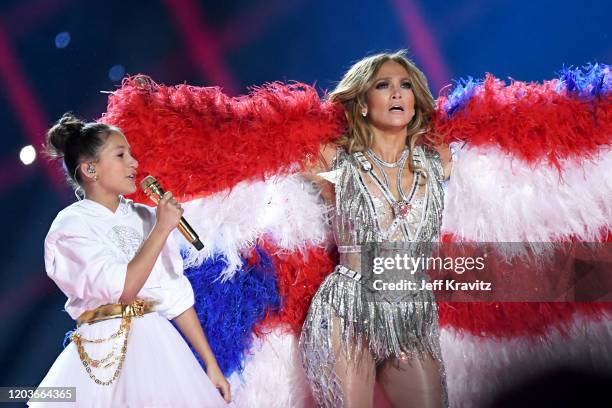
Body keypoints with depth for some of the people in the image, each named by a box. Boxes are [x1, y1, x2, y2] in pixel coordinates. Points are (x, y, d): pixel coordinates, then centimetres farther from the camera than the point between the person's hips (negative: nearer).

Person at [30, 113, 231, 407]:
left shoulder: (147, 218, 5)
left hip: (158, 346, 4)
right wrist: (162, 229, -15)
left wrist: (210, 363, 6)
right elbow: (123, 290, -19)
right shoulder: (70, 225, -8)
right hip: (103, 355, -4)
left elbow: (176, 295, 7)